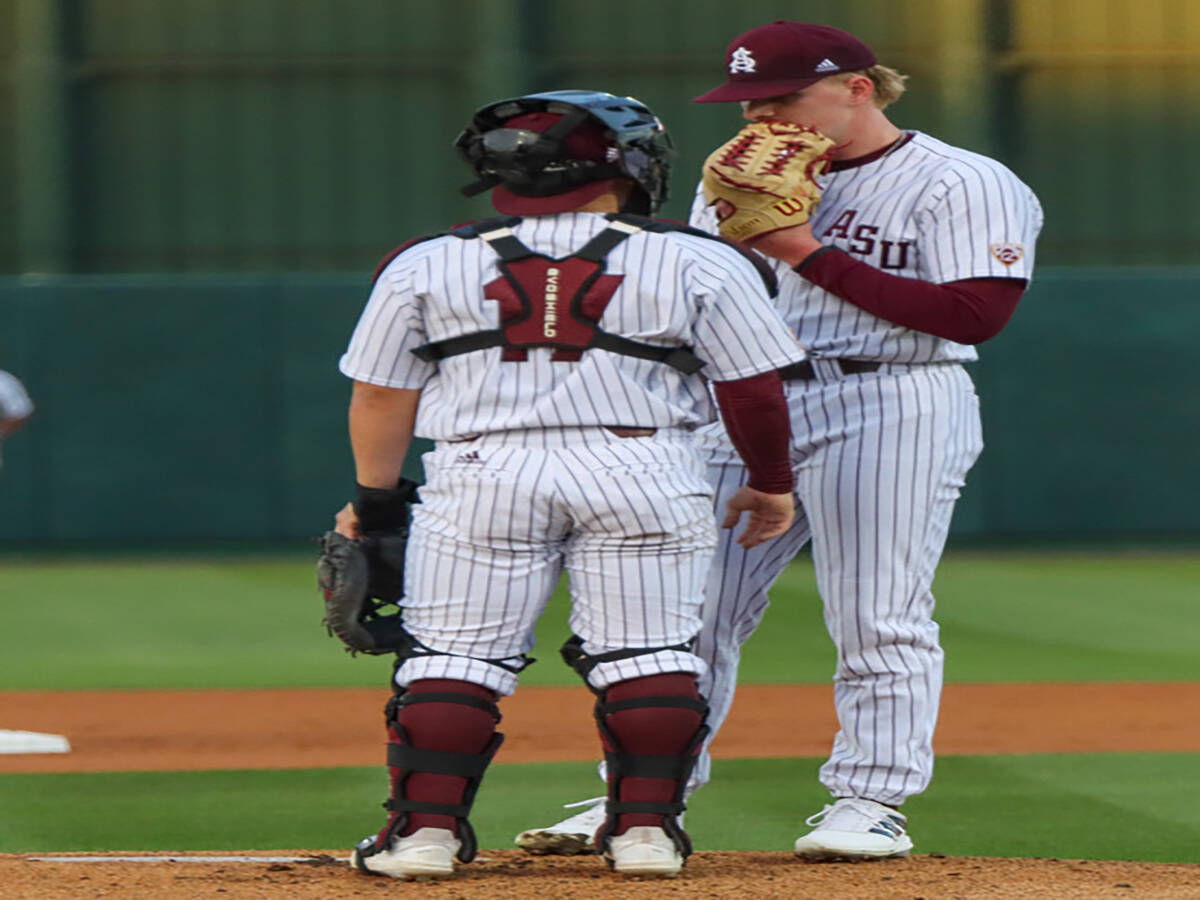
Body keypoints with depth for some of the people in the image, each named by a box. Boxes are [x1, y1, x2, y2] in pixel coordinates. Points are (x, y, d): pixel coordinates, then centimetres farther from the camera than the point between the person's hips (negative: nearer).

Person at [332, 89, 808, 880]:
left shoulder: (425, 267, 6)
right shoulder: (698, 264, 3)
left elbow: (381, 395, 9)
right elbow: (754, 388, 6)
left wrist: (375, 500, 19)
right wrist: (771, 483, 19)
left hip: (480, 472, 1)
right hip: (645, 471, -1)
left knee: (454, 655, 6)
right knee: (647, 655, 8)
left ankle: (426, 828, 2)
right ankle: (647, 828, 4)